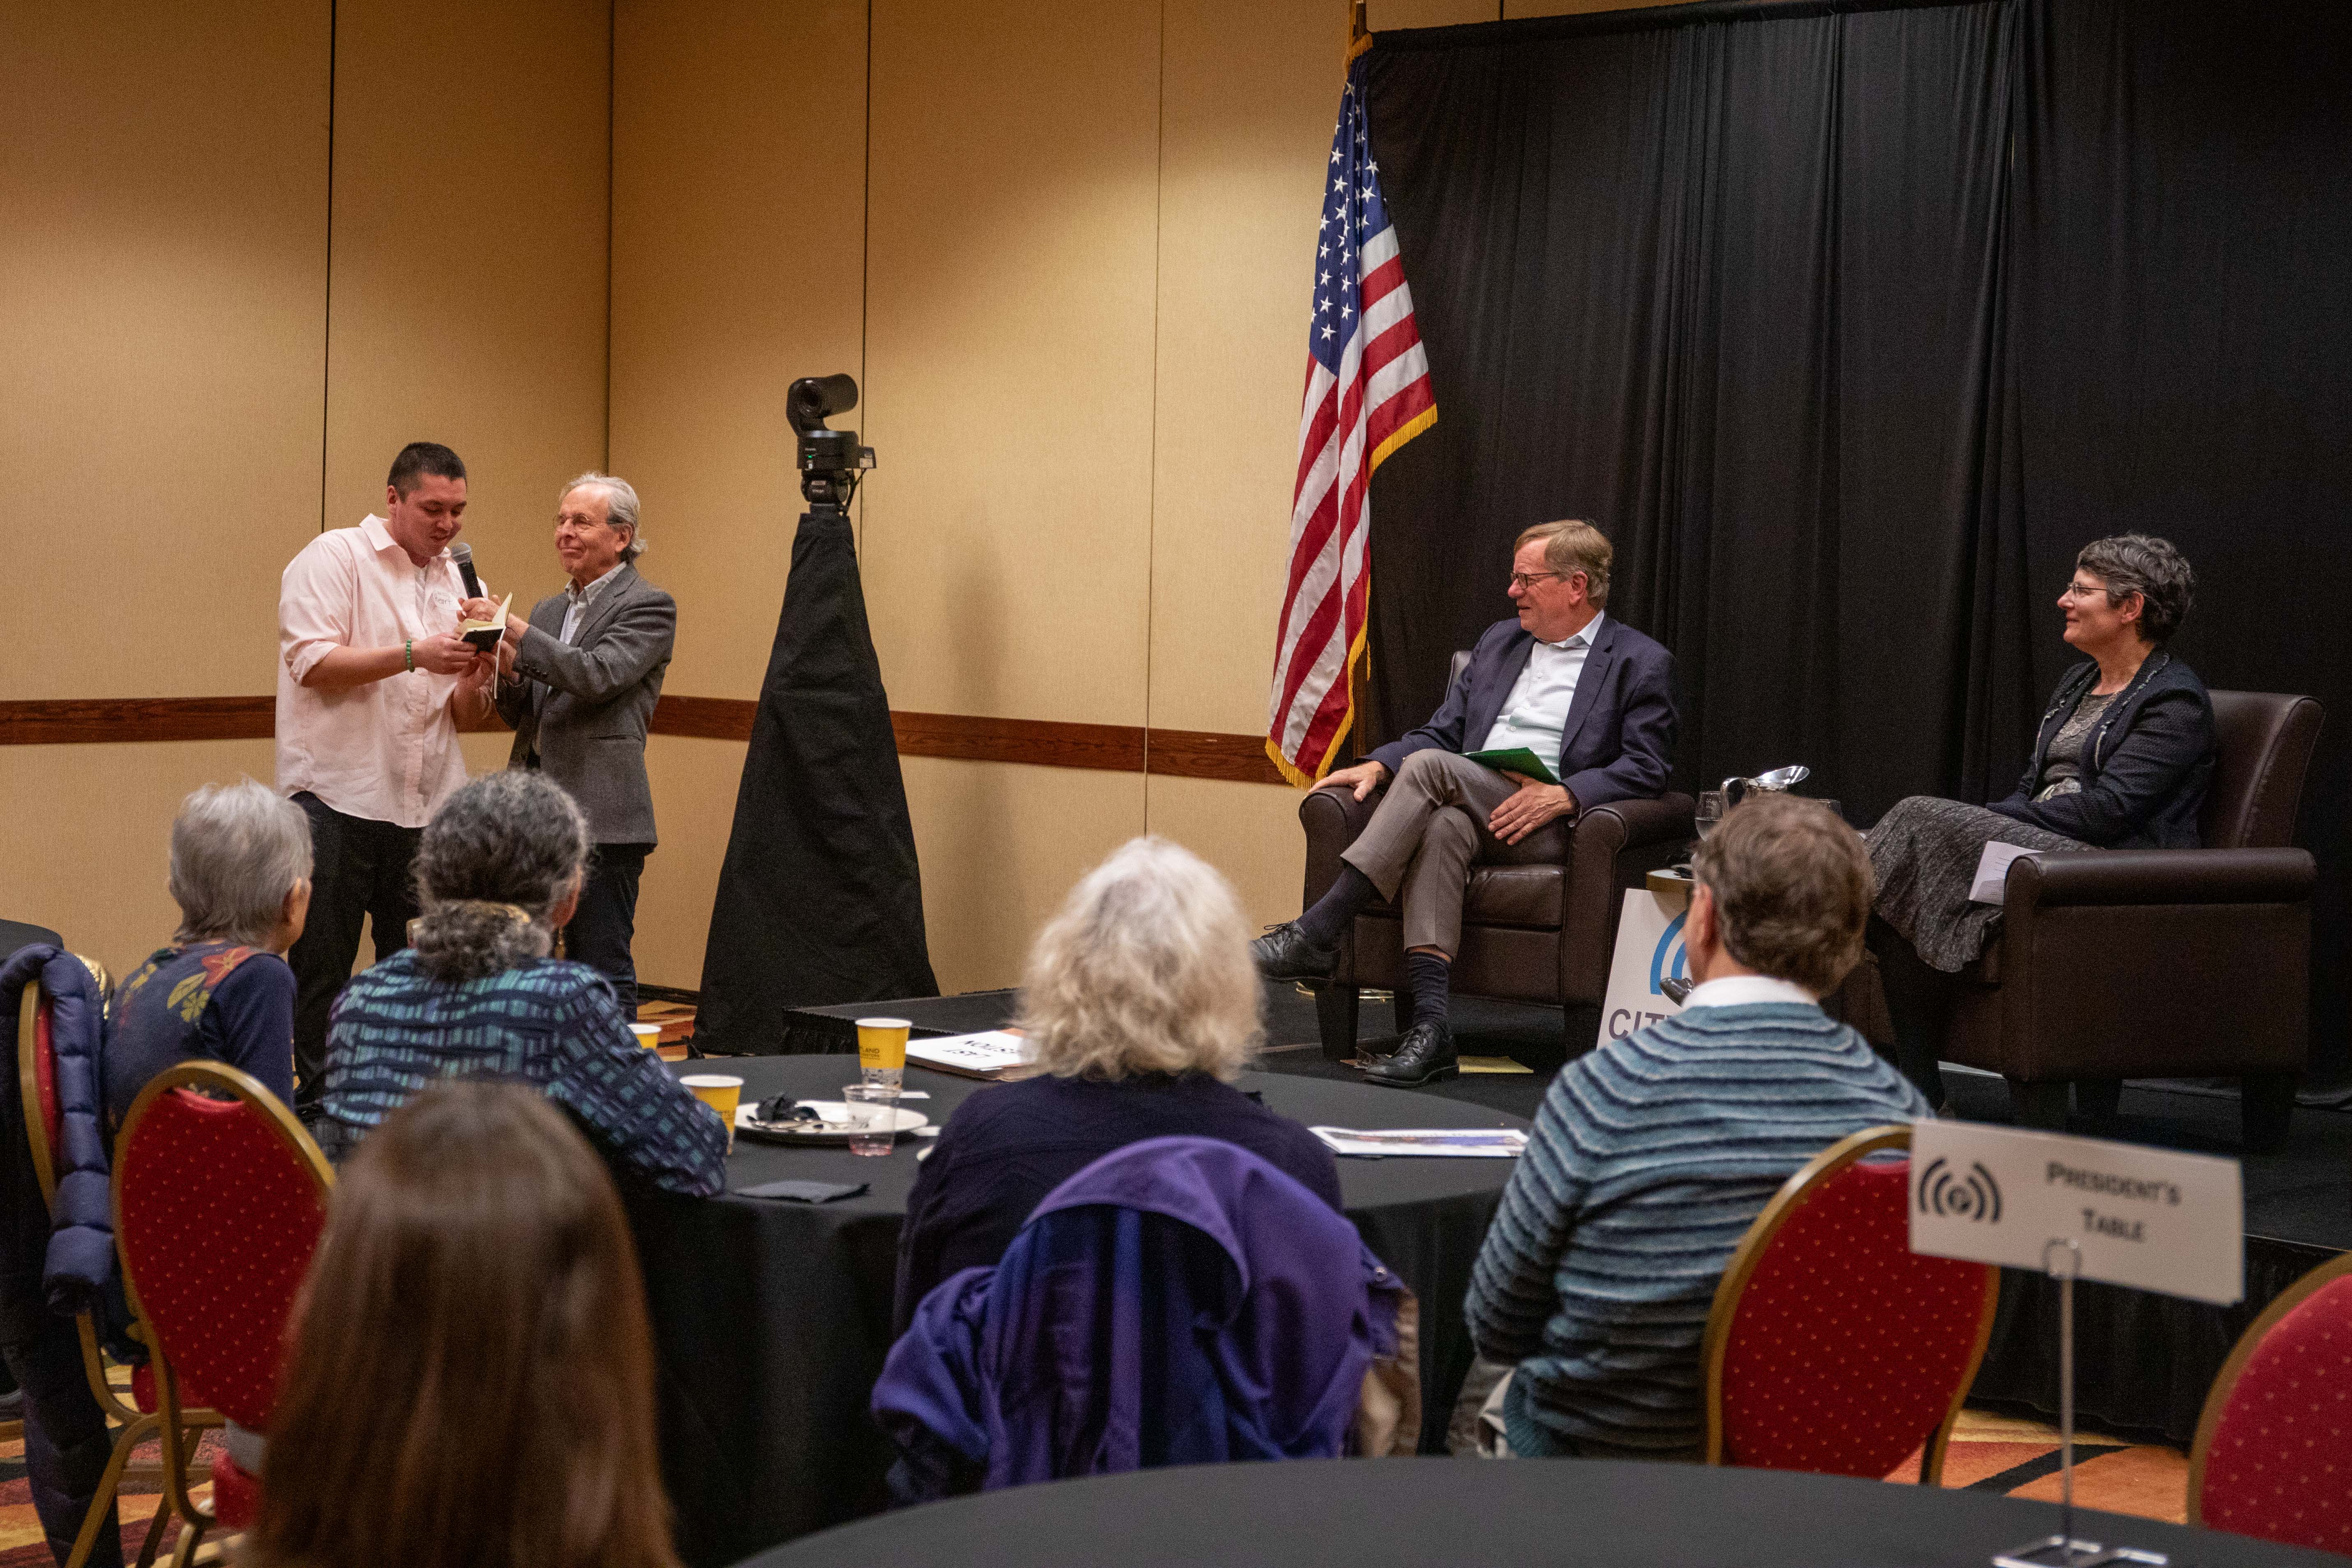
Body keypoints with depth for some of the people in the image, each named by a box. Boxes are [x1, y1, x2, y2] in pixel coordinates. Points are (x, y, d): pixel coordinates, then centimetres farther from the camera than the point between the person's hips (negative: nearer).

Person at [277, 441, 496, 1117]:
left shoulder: (451, 580, 17)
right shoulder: (334, 558, -2)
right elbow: (313, 663, -15)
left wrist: (477, 681, -5)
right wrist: (413, 654, -20)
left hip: (425, 805, 6)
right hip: (339, 799, -6)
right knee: (322, 966, -1)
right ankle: (312, 1101, 7)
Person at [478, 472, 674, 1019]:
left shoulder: (648, 607, -3)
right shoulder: (551, 610, 18)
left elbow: (596, 676, -19)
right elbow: (522, 715, 17)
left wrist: (513, 628, -19)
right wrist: (507, 670, -4)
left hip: (599, 817, -7)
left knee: (603, 972, -3)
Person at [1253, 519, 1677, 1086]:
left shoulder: (1641, 664, 8)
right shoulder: (1499, 641, 26)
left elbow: (1645, 770, -2)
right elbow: (1442, 734, 22)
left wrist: (1562, 796, -17)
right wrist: (1379, 765, 2)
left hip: (1548, 826, -4)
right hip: (1468, 809, 4)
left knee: (1430, 766, -29)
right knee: (1440, 827, -35)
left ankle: (1319, 932, -31)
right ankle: (1430, 1024, -43)